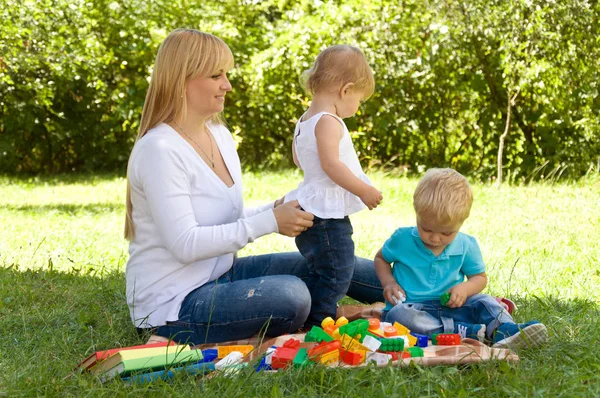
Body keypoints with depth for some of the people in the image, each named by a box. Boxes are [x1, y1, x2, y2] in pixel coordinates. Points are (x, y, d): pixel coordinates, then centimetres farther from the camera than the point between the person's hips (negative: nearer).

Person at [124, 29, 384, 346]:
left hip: (222, 274, 9)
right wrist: (270, 221, -24)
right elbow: (185, 244, -25)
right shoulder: (159, 150, -20)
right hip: (171, 301, -9)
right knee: (290, 295, -29)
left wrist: (279, 209, -6)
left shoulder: (219, 135, 7)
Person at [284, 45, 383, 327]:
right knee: (336, 274, -7)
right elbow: (331, 163, -26)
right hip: (327, 212, -11)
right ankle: (318, 325, -5)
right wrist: (364, 190, -20)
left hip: (311, 207, 11)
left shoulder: (304, 121, 13)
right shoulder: (328, 122, -18)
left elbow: (298, 159, 26)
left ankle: (311, 323, 24)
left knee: (321, 273, 19)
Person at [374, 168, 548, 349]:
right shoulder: (402, 239, -6)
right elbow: (381, 258, 13)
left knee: (484, 302, -16)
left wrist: (465, 288, -11)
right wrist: (389, 283, -7)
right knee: (398, 314, -36)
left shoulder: (466, 246, 0)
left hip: (450, 307, 3)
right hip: (411, 306, -3)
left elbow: (480, 277, 13)